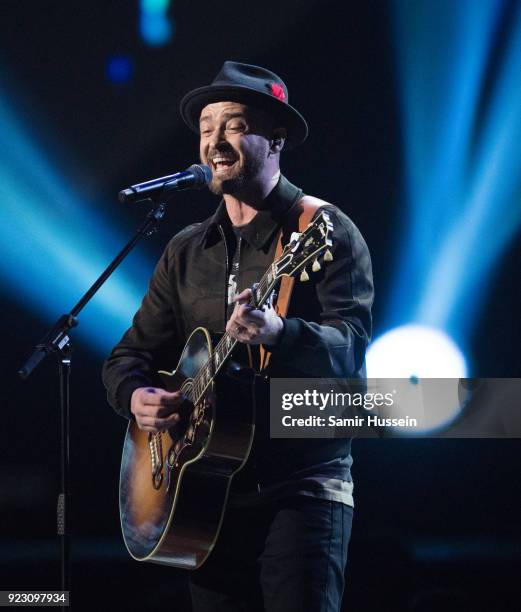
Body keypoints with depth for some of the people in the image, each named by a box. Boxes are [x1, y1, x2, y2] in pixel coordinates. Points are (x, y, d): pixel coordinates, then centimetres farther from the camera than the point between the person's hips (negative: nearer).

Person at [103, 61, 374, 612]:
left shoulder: (325, 231, -3)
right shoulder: (186, 251, 14)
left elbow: (350, 346, -16)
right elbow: (130, 354, 17)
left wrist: (277, 334, -36)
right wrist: (136, 395, -7)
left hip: (301, 489, -5)